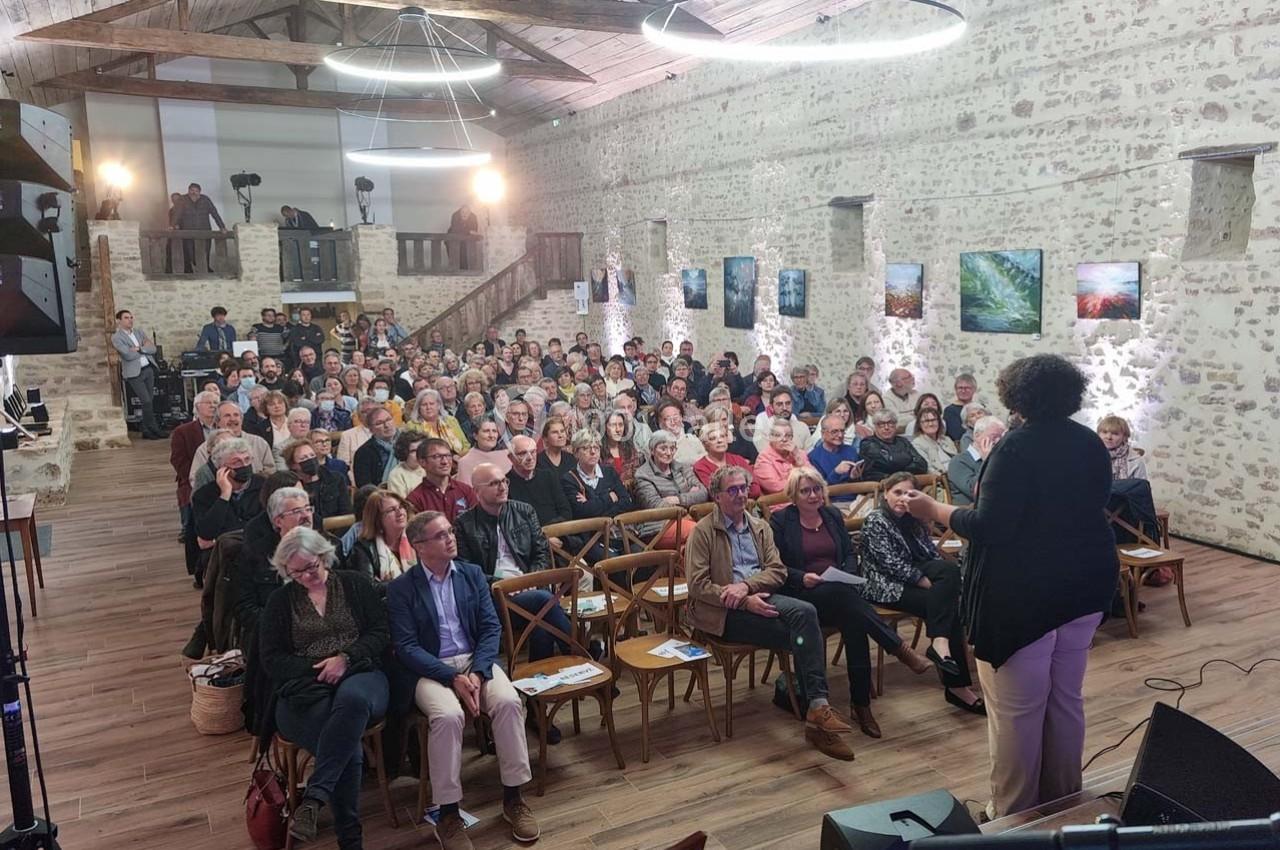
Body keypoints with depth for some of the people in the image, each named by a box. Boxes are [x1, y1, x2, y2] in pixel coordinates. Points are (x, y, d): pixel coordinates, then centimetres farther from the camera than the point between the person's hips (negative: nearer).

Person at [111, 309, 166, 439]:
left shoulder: (139, 331, 13)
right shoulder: (116, 338, -4)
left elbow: (153, 349, 4)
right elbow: (128, 355, -16)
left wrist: (139, 348, -11)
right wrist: (144, 347, -5)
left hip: (148, 369, 6)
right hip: (134, 373, -6)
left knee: (149, 401, 7)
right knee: (146, 402, -9)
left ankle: (147, 430, 14)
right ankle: (155, 429, 2)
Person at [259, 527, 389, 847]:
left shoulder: (354, 585, 13)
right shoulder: (280, 601, 13)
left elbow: (380, 633, 6)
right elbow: (272, 659, 7)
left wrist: (346, 658, -11)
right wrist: (318, 668, -8)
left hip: (359, 676, 0)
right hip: (305, 688, 0)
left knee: (352, 698, -41)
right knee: (349, 751, -31)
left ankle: (314, 797, -41)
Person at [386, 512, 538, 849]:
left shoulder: (473, 574, 8)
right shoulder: (400, 589, -1)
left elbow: (491, 628, 3)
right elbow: (406, 647, -7)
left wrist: (477, 673, -14)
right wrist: (453, 678, -19)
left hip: (476, 660, 3)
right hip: (431, 670, -3)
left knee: (508, 701, -26)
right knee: (448, 715, -33)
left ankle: (513, 796, -11)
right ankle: (448, 814, -18)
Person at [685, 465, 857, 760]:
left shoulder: (760, 527, 18)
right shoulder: (703, 531, 1)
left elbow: (778, 570, 8)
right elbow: (697, 585, -7)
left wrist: (747, 585, -14)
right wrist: (746, 601, -18)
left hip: (761, 597, 5)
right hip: (726, 612, -5)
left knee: (805, 612, -28)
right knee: (804, 636, -25)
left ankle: (815, 708, -27)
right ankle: (816, 708, -16)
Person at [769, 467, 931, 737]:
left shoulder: (832, 515, 18)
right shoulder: (780, 521, 3)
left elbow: (850, 553, 18)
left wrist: (848, 574, -4)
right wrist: (802, 577, -19)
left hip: (839, 592, 5)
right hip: (802, 595, -5)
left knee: (853, 621, -32)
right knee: (844, 595, -38)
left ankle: (861, 703, -30)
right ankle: (900, 648, -36)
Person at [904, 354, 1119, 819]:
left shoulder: (1016, 446, -18)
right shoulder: (1092, 444, 4)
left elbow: (990, 526, -21)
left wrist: (932, 510, -8)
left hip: (1024, 592, -7)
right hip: (1084, 585, 7)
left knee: (1017, 709, 4)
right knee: (1066, 698, 18)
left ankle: (1014, 814, 14)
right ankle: (1064, 801, 31)